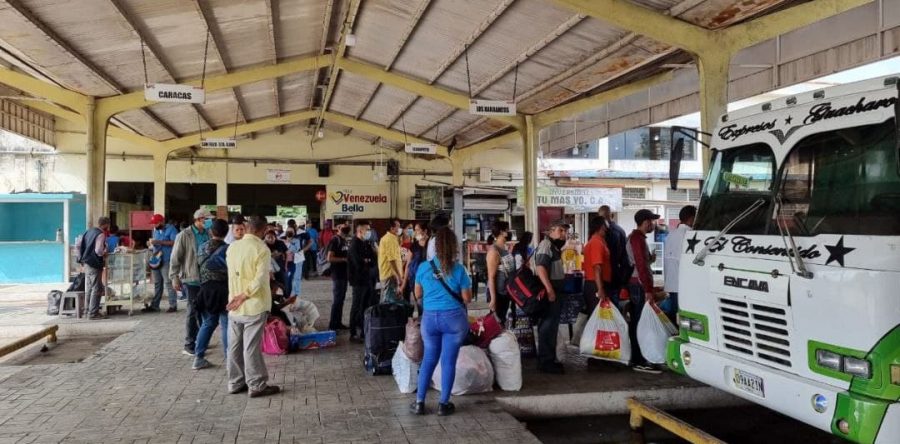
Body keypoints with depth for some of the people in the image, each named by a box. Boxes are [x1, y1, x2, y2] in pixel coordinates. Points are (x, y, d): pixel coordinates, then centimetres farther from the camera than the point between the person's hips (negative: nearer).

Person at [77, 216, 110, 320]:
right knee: (96, 289, -4)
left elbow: (79, 245, 14)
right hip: (94, 264, -9)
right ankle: (93, 313, -4)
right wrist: (104, 254, -5)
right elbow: (99, 251, -24)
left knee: (88, 288, 17)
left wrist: (82, 257, 18)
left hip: (86, 262, 9)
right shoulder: (101, 235, -15)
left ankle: (88, 310, 25)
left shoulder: (88, 232, 11)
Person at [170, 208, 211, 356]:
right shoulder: (184, 235, -7)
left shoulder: (208, 234, 7)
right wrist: (174, 277, -9)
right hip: (192, 279, -5)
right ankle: (189, 345, 10)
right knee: (193, 312, 0)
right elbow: (175, 258, -6)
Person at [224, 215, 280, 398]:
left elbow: (232, 272, 12)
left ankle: (235, 383, 21)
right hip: (254, 305, -6)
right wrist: (244, 296, -14)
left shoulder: (232, 247, 4)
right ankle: (257, 385, 8)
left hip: (234, 305, 6)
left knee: (234, 346, 11)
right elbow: (260, 279, -21)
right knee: (251, 347, -1)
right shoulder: (262, 249, -14)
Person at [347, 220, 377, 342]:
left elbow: (374, 260, 6)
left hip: (368, 279, 8)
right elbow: (359, 262, -23)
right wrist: (369, 261, -5)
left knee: (366, 306, 14)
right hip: (359, 280, -8)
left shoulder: (366, 244, 13)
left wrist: (366, 261, -13)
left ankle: (362, 330, 25)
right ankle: (353, 333, 7)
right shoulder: (355, 244, -13)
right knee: (357, 307, -1)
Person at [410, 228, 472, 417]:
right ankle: (444, 404, 12)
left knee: (429, 359, 15)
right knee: (449, 361, 6)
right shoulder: (458, 269, -8)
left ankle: (419, 402, 18)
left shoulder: (424, 267, -2)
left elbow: (418, 295, 9)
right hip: (454, 318, -2)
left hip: (430, 318, 2)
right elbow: (467, 299, -3)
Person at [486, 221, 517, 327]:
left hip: (506, 291, 8)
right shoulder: (494, 251, -18)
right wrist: (493, 298, -22)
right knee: (497, 322, -1)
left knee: (503, 321, 16)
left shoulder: (505, 248, 7)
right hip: (498, 293, -8)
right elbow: (491, 277, -20)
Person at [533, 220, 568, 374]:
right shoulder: (546, 244, -15)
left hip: (554, 291, 11)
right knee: (548, 326, -8)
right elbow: (541, 267, -26)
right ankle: (546, 361, -5)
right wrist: (549, 289, -30)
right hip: (549, 292, -11)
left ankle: (549, 359, 22)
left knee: (551, 326, 14)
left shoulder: (554, 246, 18)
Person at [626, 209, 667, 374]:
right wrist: (648, 289, -24)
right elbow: (640, 264, -22)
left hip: (636, 284, 11)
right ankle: (639, 361, -8)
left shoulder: (636, 236, 18)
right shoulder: (638, 238, -15)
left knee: (636, 322, 11)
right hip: (640, 285, -11)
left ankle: (635, 358, 16)